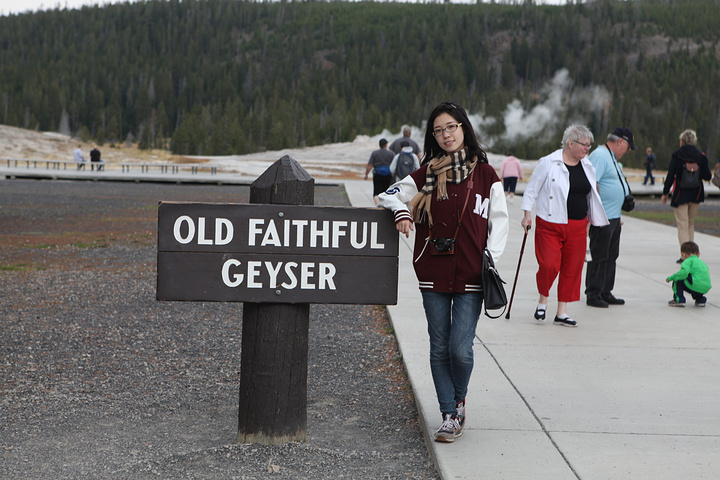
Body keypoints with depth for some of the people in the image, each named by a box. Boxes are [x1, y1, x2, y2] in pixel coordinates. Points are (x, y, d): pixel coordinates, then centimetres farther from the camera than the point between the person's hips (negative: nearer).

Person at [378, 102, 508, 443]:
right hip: (434, 272, 2)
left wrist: (491, 258, -5)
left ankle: (459, 399, 22)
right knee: (440, 349, 5)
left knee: (460, 348, -8)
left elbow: (499, 219, 7)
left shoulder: (485, 174, 4)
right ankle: (450, 416, 16)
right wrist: (402, 210, -8)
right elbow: (390, 194, 13)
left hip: (471, 275, -2)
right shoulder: (427, 174, 7)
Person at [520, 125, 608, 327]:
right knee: (549, 265, -14)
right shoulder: (548, 163, -5)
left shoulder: (588, 167, 11)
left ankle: (561, 313, 13)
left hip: (577, 227, 5)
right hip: (550, 225, -5)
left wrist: (593, 220, 22)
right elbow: (531, 189, 0)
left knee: (572, 269, 3)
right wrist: (527, 214, -6)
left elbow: (592, 197, 21)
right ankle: (543, 300, 14)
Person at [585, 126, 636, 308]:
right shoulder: (599, 156, -14)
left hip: (614, 218, 10)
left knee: (611, 257, 13)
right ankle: (593, 295, 2)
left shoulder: (611, 157, 20)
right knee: (599, 258, -4)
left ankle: (606, 292, 20)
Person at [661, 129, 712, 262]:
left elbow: (670, 175, -10)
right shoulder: (701, 156, -1)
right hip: (696, 195, 3)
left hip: (680, 195, -3)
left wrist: (665, 193, -2)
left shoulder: (676, 155, -8)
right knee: (691, 223, 18)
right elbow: (707, 176, -1)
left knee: (682, 224, 0)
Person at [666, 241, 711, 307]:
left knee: (677, 280, 7)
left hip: (696, 286, -8)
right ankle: (700, 300, 30)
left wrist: (671, 278, -7)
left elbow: (684, 272, -17)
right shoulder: (703, 263, 27)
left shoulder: (688, 261, 2)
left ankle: (679, 300, 4)